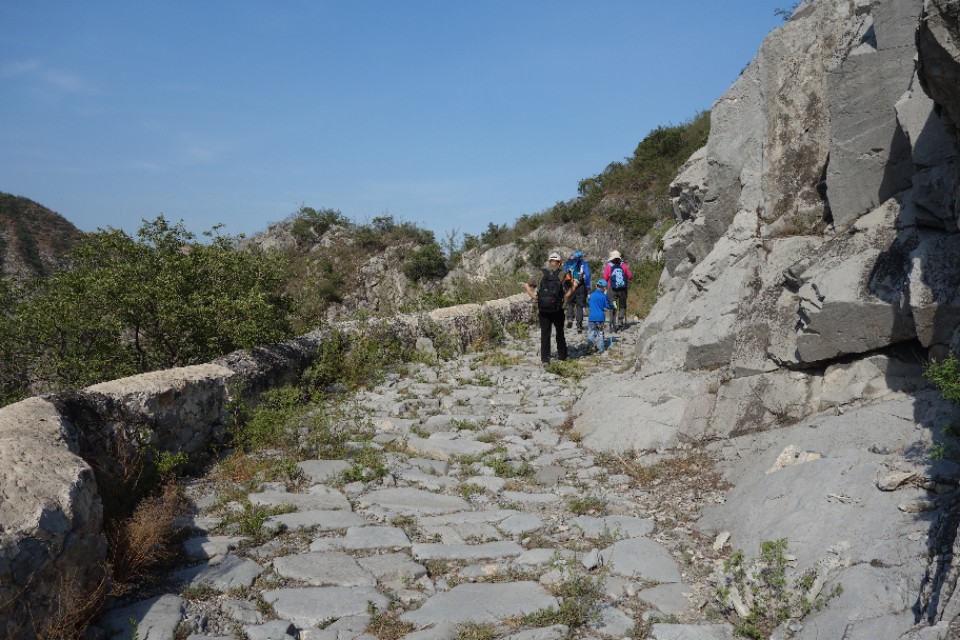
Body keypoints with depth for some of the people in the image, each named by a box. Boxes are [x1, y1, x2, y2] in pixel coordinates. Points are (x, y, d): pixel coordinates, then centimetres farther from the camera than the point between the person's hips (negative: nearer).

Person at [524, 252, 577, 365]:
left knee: (545, 334, 5)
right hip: (557, 309, 0)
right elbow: (575, 284, -14)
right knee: (560, 332, 17)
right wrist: (565, 297, -7)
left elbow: (526, 285, 0)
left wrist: (534, 298, 0)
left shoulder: (541, 273, 5)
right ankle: (562, 355, 27)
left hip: (543, 309, 1)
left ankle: (545, 358, 1)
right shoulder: (562, 274, 0)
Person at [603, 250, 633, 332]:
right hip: (623, 289, 1)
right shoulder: (624, 265, -4)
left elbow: (605, 279, -8)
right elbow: (630, 277, 0)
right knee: (622, 306, 17)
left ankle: (613, 325, 1)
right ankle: (620, 321, 2)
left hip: (612, 290, -1)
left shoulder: (608, 266, -7)